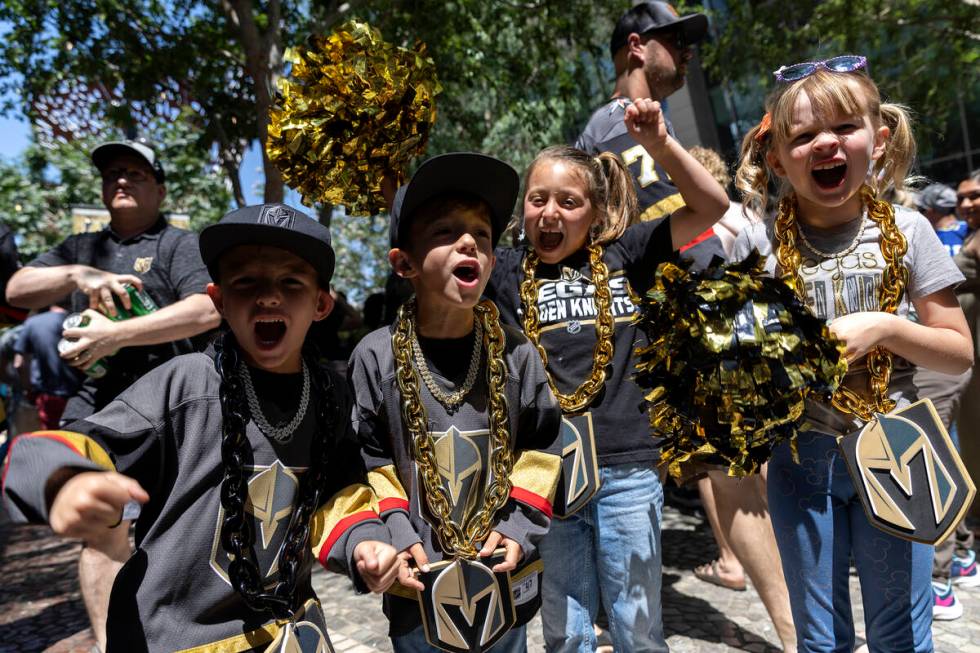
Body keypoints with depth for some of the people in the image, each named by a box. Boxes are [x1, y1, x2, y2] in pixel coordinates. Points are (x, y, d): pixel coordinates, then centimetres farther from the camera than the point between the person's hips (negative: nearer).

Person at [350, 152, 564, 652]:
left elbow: (542, 447, 1)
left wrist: (519, 527, -7)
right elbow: (368, 457, -2)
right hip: (417, 587, -1)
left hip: (506, 581, 2)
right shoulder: (376, 356, -10)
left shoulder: (516, 353, -7)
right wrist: (396, 534, -10)